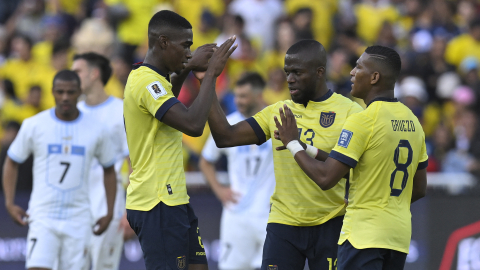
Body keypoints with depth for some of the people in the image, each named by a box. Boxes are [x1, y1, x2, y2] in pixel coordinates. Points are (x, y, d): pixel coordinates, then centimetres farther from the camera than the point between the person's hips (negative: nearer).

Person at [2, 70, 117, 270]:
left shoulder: (95, 130, 3)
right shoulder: (34, 125, -1)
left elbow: (109, 170, 15)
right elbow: (12, 162, 10)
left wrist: (109, 213, 9)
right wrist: (10, 203, -1)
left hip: (78, 220, 2)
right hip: (43, 215, -2)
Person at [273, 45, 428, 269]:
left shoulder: (362, 121, -13)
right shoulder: (413, 122, 11)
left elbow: (325, 178, -16)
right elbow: (419, 189, 17)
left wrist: (293, 143, -3)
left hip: (364, 233, -8)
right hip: (400, 235, 8)